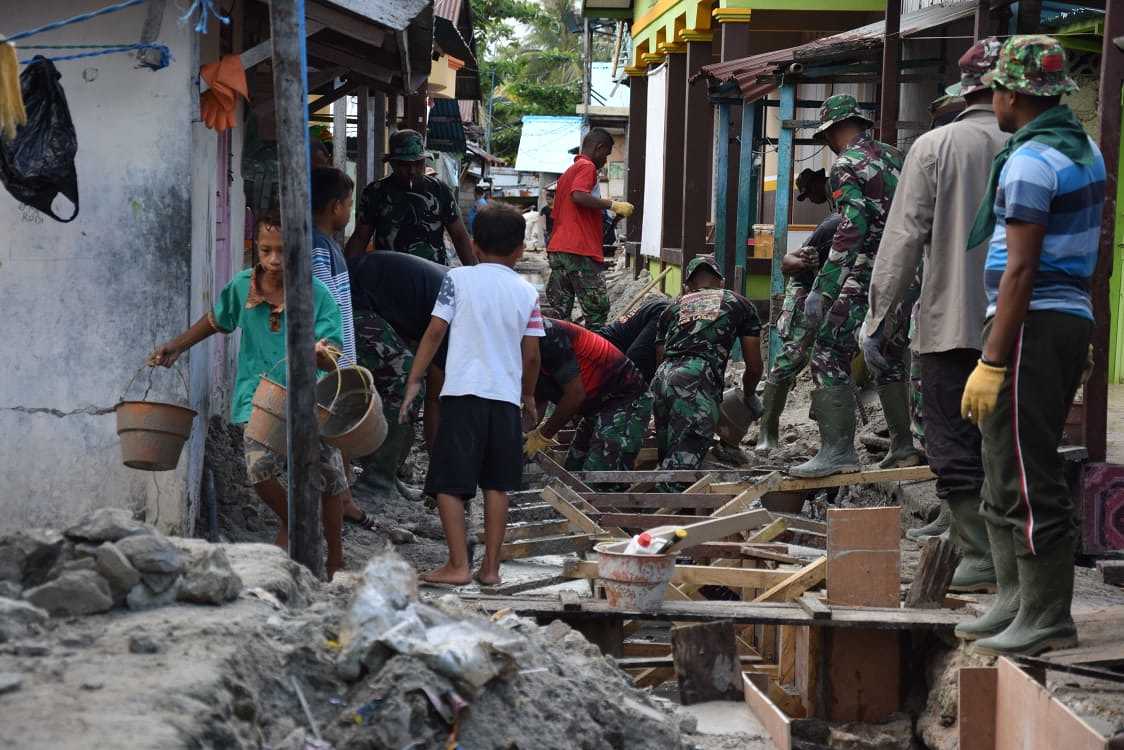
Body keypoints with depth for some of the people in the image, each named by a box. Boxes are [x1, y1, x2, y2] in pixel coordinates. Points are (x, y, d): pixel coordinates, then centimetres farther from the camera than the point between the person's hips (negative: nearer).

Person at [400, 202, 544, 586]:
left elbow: (435, 332, -4)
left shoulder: (458, 279, 0)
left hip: (463, 393, -3)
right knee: (497, 484, 10)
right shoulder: (527, 292, 7)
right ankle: (491, 566, 10)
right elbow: (531, 354, 7)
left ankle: (458, 565, -4)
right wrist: (528, 397, 22)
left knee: (448, 483, 1)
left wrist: (414, 381, 3)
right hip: (506, 396, 3)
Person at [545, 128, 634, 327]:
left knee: (560, 312, 5)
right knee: (598, 309, -7)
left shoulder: (568, 172, 25)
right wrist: (612, 204, -16)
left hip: (556, 250, 9)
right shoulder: (587, 167, -3)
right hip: (580, 251, -9)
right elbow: (578, 196, -22)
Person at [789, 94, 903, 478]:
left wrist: (821, 287, -21)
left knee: (830, 356, -6)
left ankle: (837, 450, -12)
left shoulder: (847, 165, -9)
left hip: (867, 278, -8)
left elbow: (852, 228, -19)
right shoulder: (894, 156, 14)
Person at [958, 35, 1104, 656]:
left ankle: (1047, 619, -4)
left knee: (1027, 479, -7)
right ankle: (1015, 603, 22)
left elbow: (1020, 271, -20)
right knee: (1006, 477, 17)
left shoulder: (1031, 161, -16)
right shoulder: (1083, 149, 15)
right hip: (1072, 318, 10)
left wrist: (991, 363, -20)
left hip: (1031, 325, -10)